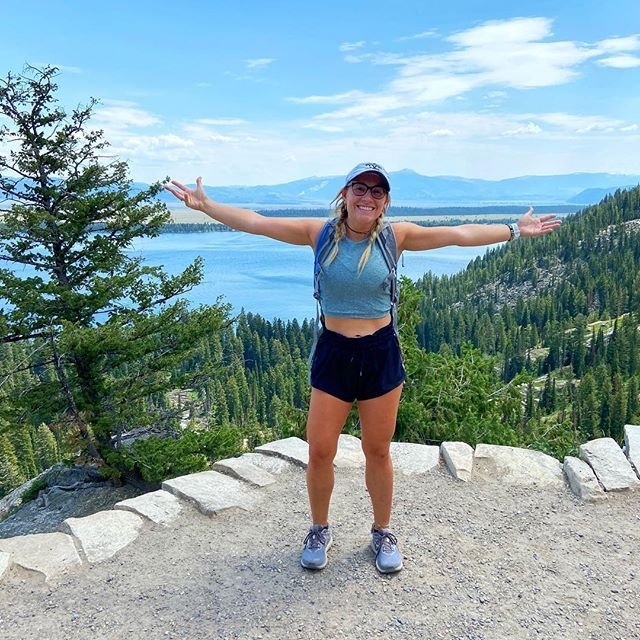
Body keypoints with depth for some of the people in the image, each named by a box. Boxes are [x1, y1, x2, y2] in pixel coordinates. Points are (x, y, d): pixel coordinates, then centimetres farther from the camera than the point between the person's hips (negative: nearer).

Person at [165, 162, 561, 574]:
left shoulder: (396, 235, -2)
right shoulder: (320, 233, -4)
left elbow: (461, 235, 4)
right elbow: (255, 222, -4)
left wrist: (516, 230, 8)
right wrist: (205, 205, -7)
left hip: (381, 353, 0)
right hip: (333, 353, 0)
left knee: (378, 451, 12)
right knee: (320, 451, 4)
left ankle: (383, 533, 34)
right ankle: (320, 530, 31)